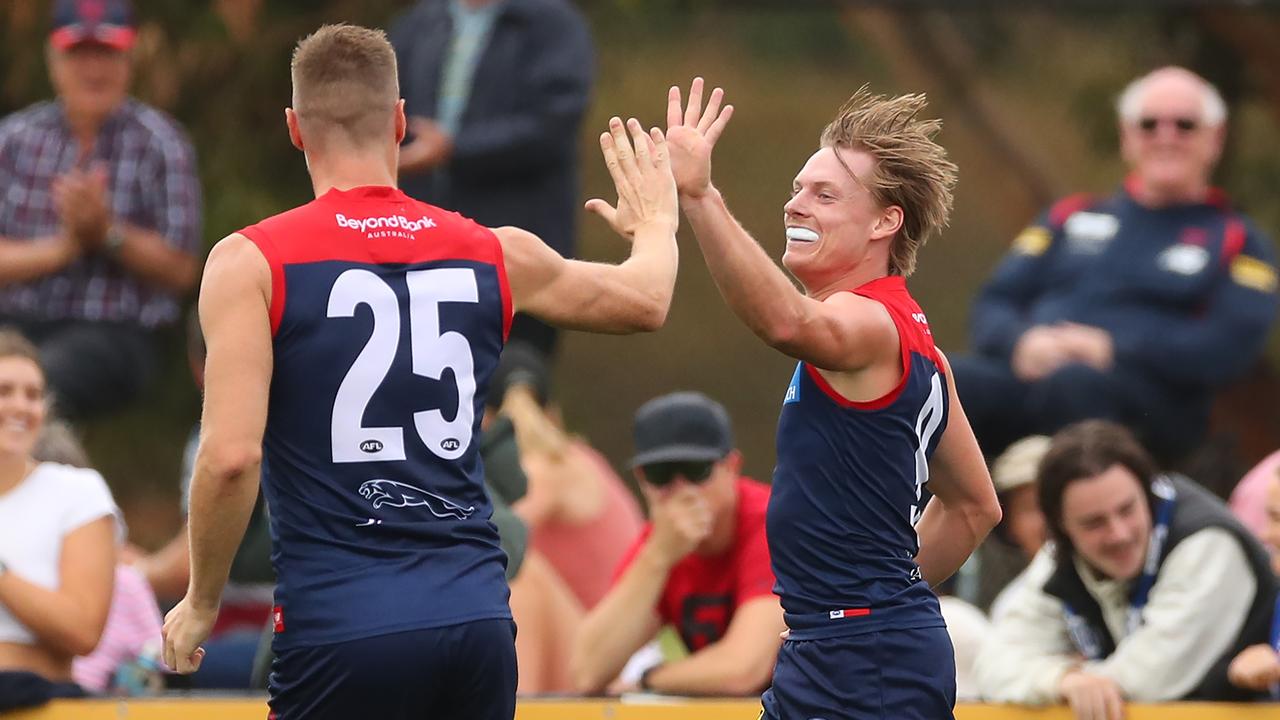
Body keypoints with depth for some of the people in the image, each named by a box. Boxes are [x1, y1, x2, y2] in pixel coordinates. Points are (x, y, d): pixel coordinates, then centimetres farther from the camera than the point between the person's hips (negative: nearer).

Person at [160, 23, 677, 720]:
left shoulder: (252, 262, -4)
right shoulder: (495, 255, 9)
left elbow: (231, 455, -13)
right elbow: (645, 301, 26)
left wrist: (201, 602, 1)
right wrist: (654, 222, 48)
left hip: (339, 631, -4)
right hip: (477, 619, 4)